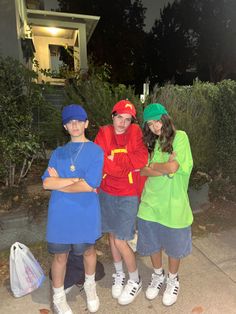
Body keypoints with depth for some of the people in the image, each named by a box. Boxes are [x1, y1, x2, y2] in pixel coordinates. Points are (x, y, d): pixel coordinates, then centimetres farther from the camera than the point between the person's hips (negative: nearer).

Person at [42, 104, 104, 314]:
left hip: (86, 212, -2)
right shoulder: (58, 152, 5)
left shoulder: (96, 151, -7)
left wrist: (59, 182, -8)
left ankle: (90, 286, 48)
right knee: (60, 255, 15)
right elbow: (47, 183, -7)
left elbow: (90, 185, -18)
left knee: (88, 250, 19)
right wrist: (76, 180, -17)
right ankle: (58, 297, 40)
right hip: (60, 213, 2)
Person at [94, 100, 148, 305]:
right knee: (112, 235, 17)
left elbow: (142, 158, -20)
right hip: (107, 193, 3)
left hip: (128, 195, -3)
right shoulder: (104, 134, -5)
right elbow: (100, 162, -17)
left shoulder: (135, 132, -7)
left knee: (120, 241, 0)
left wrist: (114, 160, -18)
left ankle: (135, 281, 28)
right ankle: (119, 275, 42)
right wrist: (129, 166, -18)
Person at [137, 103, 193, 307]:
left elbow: (172, 167, -19)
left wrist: (153, 166, -4)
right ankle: (158, 276, 45)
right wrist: (164, 169, -16)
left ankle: (173, 280, 43)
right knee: (152, 243, 18)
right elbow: (143, 171, -3)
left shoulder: (180, 137, -8)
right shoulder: (152, 142, 6)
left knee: (174, 246, 16)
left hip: (173, 203, -4)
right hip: (151, 201, 4)